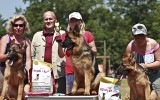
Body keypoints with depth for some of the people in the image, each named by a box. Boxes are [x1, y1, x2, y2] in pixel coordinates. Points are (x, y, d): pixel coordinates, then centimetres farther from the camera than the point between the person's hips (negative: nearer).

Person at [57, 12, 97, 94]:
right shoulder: (65, 36, 13)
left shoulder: (87, 35, 10)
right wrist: (59, 41, -1)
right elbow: (61, 55, 12)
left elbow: (94, 50, 12)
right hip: (70, 71, 1)